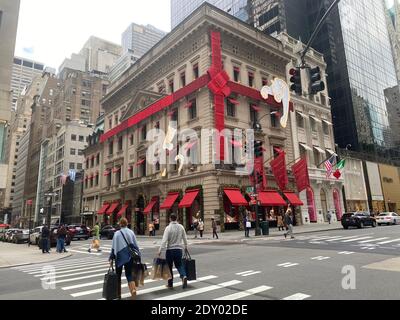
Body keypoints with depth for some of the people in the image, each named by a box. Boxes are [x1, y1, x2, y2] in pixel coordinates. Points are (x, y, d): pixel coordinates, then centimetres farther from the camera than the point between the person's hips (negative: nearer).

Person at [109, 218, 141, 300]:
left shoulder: (117, 233, -6)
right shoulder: (131, 232, 0)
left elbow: (114, 247, -6)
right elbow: (135, 245, 2)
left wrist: (111, 258, 0)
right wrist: (138, 255, 11)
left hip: (119, 256, -1)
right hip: (129, 256, 2)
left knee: (118, 275, 14)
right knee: (129, 274, 6)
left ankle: (118, 294, 21)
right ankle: (133, 289, -19)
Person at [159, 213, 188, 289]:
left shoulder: (168, 228, -12)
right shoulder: (181, 227, 1)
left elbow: (164, 240, -18)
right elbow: (185, 238, 11)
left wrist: (160, 250, -13)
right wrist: (185, 247, 26)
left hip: (170, 250, -3)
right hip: (179, 249, 3)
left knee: (169, 267, 12)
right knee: (179, 264, 16)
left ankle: (170, 284, 19)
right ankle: (184, 276, -10)